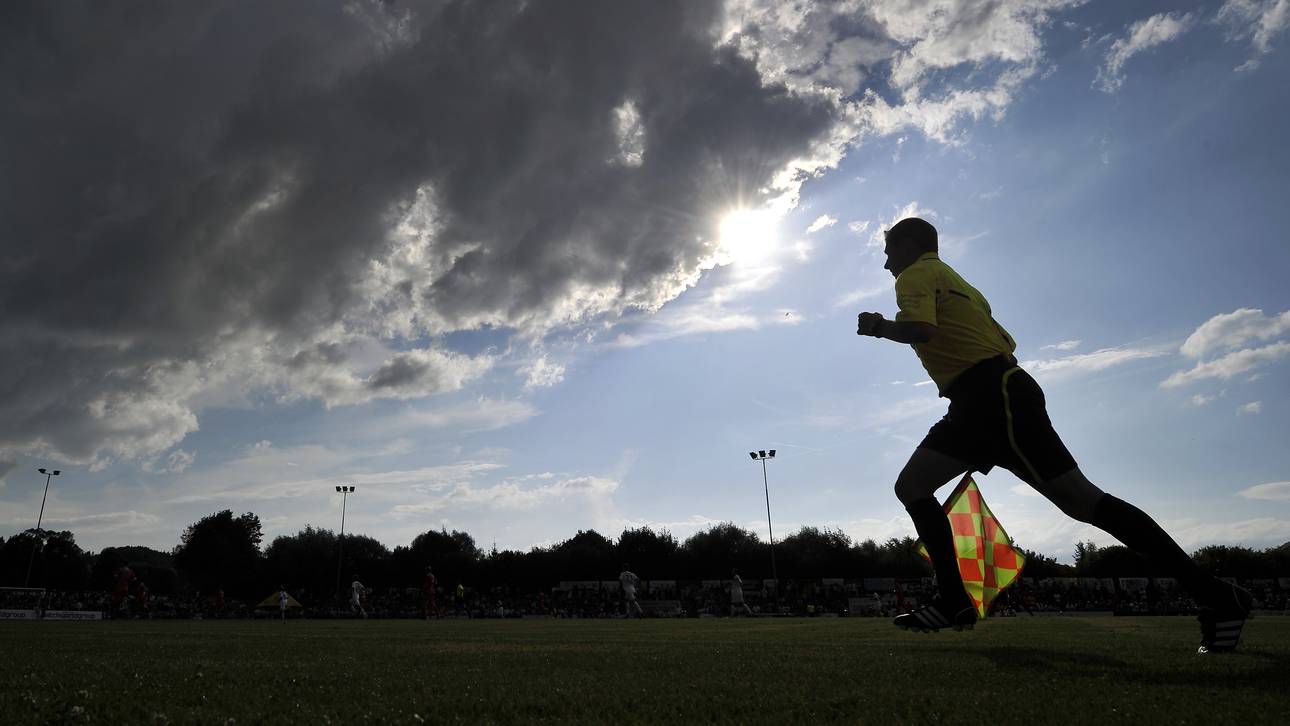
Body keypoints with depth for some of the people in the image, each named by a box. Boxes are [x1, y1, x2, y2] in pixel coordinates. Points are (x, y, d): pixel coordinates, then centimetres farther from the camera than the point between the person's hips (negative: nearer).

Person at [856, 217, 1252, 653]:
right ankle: (954, 602, -1)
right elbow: (1006, 342, 23)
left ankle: (1214, 595, -5)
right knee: (911, 486, 3)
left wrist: (879, 327, -5)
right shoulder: (955, 281, 28)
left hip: (996, 396, -11)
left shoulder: (916, 275, 0)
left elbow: (921, 330, -21)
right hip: (976, 405, 11)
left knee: (1081, 500, -11)